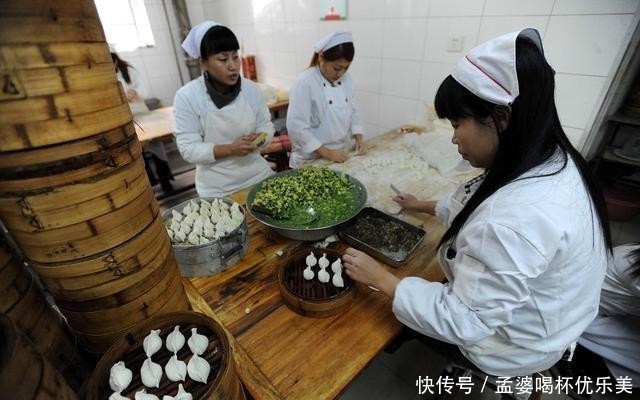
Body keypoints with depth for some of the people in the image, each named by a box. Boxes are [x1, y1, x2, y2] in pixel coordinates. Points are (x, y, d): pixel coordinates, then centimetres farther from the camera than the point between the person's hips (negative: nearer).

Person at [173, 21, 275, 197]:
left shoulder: (251, 89, -4)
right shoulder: (187, 96, -12)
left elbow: (266, 127, 4)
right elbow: (188, 149, -13)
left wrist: (256, 139, -18)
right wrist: (230, 149, -26)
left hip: (258, 175, 3)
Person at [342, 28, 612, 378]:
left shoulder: (517, 219, -42)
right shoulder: (551, 161, -12)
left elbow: (462, 321, -33)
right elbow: (482, 205, 6)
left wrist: (381, 279, -25)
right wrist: (426, 206, 17)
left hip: (511, 346, -7)